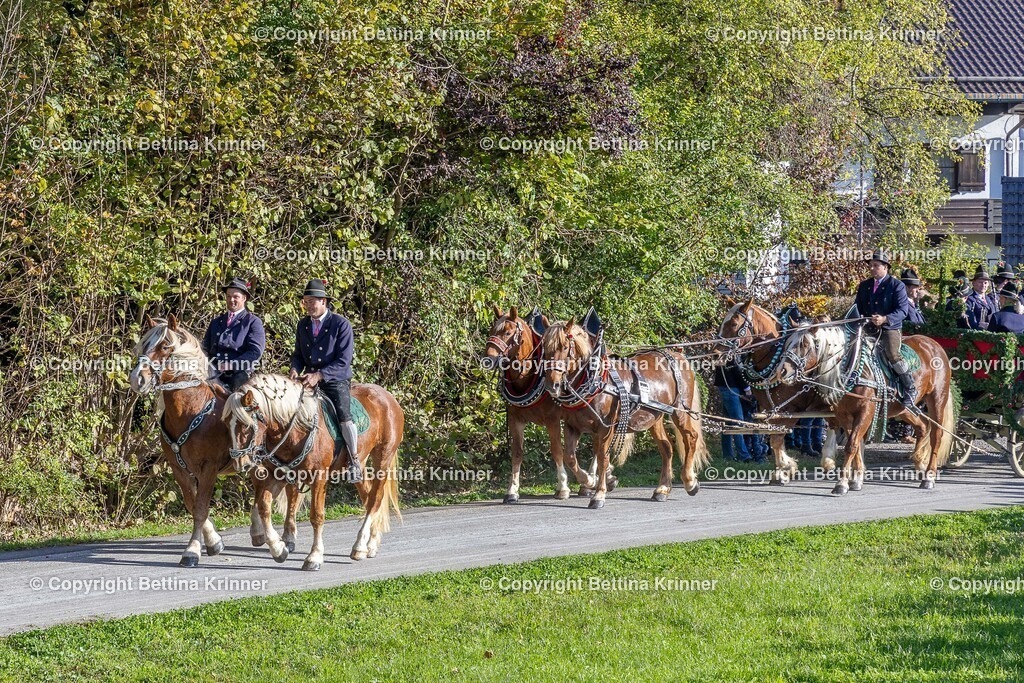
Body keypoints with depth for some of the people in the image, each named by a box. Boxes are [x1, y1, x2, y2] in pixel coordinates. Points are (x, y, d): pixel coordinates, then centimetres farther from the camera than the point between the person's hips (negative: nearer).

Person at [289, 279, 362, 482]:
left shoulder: (341, 324, -9)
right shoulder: (303, 325, 9)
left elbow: (343, 361, -14)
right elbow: (298, 354, 16)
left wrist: (319, 375, -26)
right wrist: (295, 370, -7)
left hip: (336, 380, -6)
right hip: (310, 379, 6)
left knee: (344, 416, -25)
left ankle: (355, 461, -9)